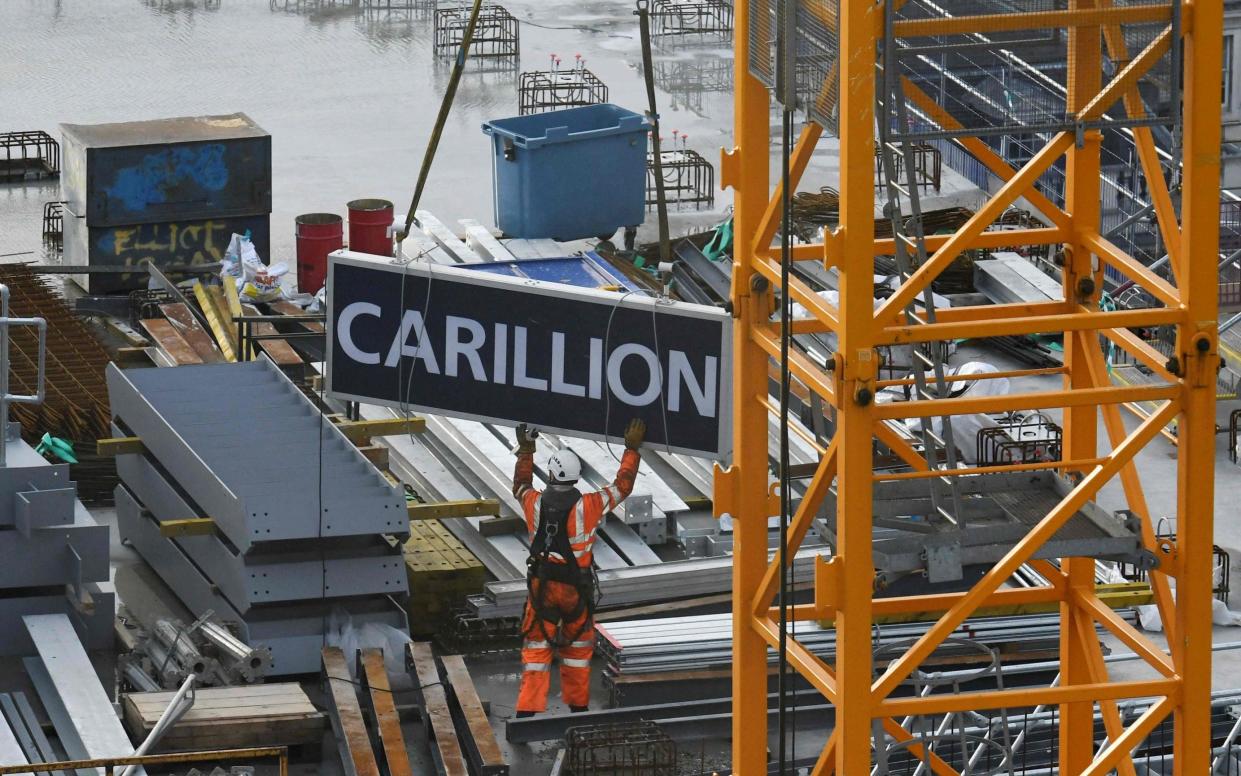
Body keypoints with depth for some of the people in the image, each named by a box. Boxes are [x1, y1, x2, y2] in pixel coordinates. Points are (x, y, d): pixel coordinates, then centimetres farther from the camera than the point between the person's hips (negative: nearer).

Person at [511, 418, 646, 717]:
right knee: (578, 647, 17)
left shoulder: (535, 504, -9)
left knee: (536, 648, 6)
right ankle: (578, 706, 26)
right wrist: (632, 449, 9)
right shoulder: (588, 506, -15)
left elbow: (520, 485, 16)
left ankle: (528, 709, -2)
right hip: (576, 589, -1)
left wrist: (525, 451, 26)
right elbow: (622, 486, -1)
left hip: (541, 588, 1)